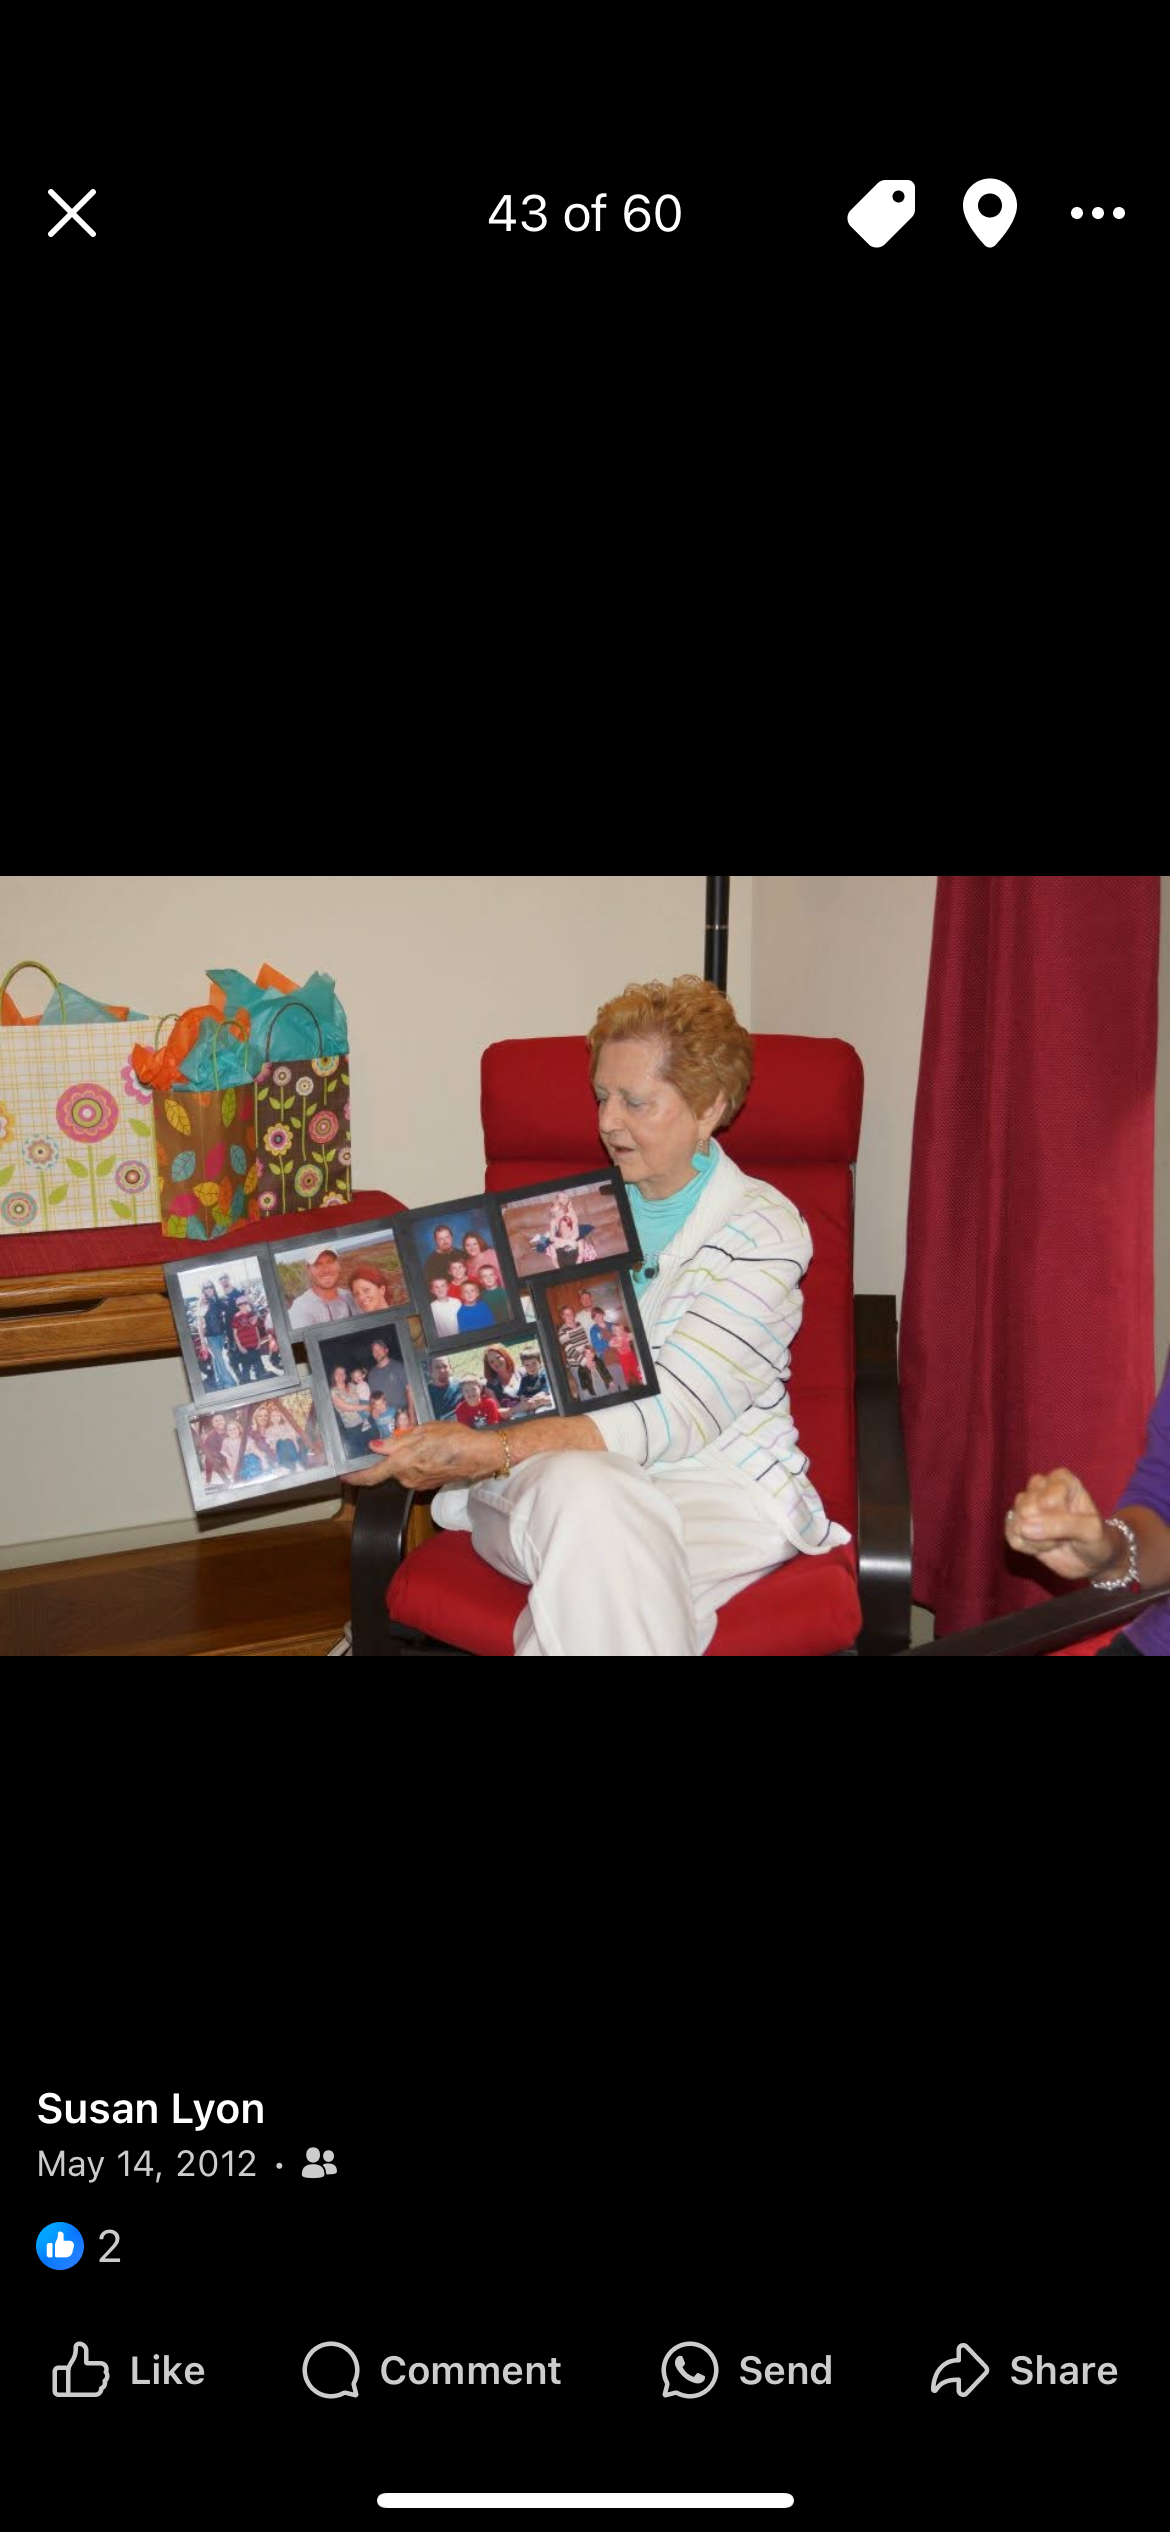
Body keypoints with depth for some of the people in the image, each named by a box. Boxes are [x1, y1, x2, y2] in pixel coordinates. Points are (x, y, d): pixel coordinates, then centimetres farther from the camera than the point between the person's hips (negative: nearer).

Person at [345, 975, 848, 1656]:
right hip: (551, 1471, 3)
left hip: (717, 1492, -3)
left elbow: (674, 1418, -17)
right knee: (584, 1495, -35)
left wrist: (491, 1452, -28)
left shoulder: (763, 1229, -4)